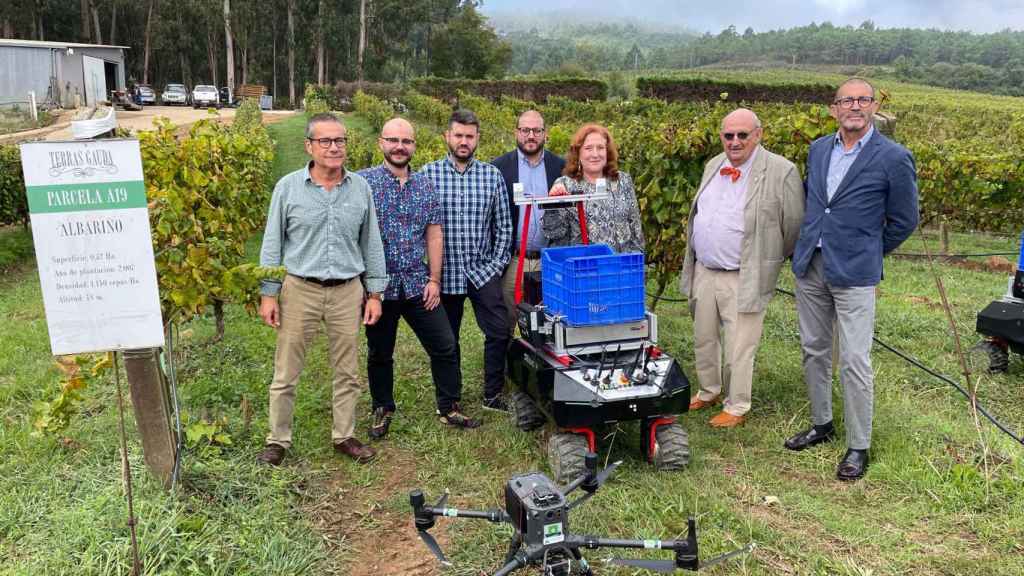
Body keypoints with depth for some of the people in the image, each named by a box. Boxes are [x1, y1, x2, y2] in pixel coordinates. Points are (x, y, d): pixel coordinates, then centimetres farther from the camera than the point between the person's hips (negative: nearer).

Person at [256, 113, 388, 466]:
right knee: (286, 372, 5)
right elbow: (272, 244, 0)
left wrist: (375, 292, 5)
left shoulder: (360, 188, 3)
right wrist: (268, 294, -3)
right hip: (300, 289, -2)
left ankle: (344, 436, 26)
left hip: (347, 291, 2)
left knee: (347, 371, 11)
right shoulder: (288, 187, -3)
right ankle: (278, 440, 21)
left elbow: (371, 243, 8)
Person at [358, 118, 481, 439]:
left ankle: (449, 408, 20)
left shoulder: (426, 186, 7)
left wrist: (434, 279, 1)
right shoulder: (363, 182, -5)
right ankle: (383, 411, 30)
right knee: (380, 354, 12)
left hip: (418, 285, 3)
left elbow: (434, 235, 8)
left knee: (445, 346, 4)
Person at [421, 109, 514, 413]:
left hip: (483, 270, 1)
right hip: (443, 271, -1)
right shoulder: (429, 173, -2)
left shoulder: (492, 175, 3)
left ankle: (493, 395, 16)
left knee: (499, 331, -3)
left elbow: (503, 226, 7)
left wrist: (497, 264, 0)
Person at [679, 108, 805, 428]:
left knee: (738, 350, 3)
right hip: (703, 272, 7)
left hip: (743, 280, -6)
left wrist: (769, 262, 3)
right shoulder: (713, 166, 8)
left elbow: (794, 227, -8)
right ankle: (709, 392, 39)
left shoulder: (781, 172, -13)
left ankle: (737, 407, 21)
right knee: (703, 339, 19)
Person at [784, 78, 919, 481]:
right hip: (810, 266, 6)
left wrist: (867, 254, 6)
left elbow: (903, 221, -1)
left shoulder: (893, 158, -9)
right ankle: (821, 424, 31)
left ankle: (858, 447, 10)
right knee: (813, 351, 15)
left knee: (854, 362, -3)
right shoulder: (818, 149, 7)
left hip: (854, 274, -5)